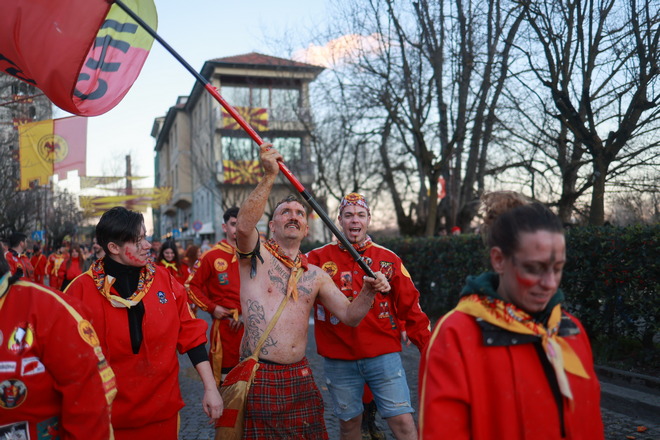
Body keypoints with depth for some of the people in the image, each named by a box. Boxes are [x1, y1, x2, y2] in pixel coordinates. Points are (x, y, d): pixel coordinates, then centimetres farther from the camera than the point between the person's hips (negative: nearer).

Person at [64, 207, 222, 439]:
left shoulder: (164, 279, -3)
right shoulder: (82, 289, -10)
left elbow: (191, 334, 0)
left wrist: (210, 388, -2)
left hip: (162, 409, 2)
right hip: (109, 414, -2)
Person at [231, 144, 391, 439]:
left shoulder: (315, 275, 12)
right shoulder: (256, 255, -2)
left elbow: (349, 316, 9)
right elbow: (244, 226, -24)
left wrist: (369, 291, -11)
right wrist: (270, 177, -31)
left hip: (300, 377, 5)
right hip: (259, 378, -5)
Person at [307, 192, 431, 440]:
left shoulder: (388, 259, 4)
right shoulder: (319, 258, 2)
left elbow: (410, 307, 4)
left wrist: (430, 348, 0)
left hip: (384, 356, 0)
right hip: (339, 361, 1)